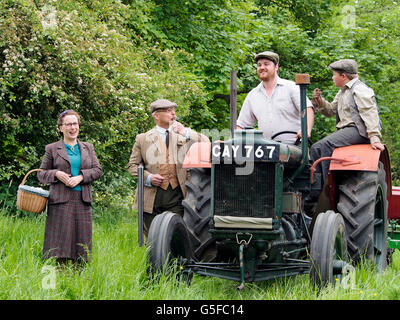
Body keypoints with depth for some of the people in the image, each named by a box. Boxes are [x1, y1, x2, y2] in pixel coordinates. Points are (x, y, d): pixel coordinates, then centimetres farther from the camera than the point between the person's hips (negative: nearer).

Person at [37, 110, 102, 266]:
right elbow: (41, 174, 10)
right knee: (61, 239, -9)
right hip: (61, 201, -3)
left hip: (82, 200, 3)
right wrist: (56, 174, -10)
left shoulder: (88, 148, 17)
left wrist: (81, 177, -7)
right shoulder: (52, 149, 9)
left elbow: (98, 170, 9)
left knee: (81, 240, 0)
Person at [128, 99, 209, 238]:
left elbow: (206, 144, 5)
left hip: (176, 196, 1)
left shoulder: (183, 136, 15)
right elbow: (133, 165, 12)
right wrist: (148, 177, -6)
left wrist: (186, 133, -4)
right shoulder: (143, 139, 12)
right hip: (152, 198, 0)